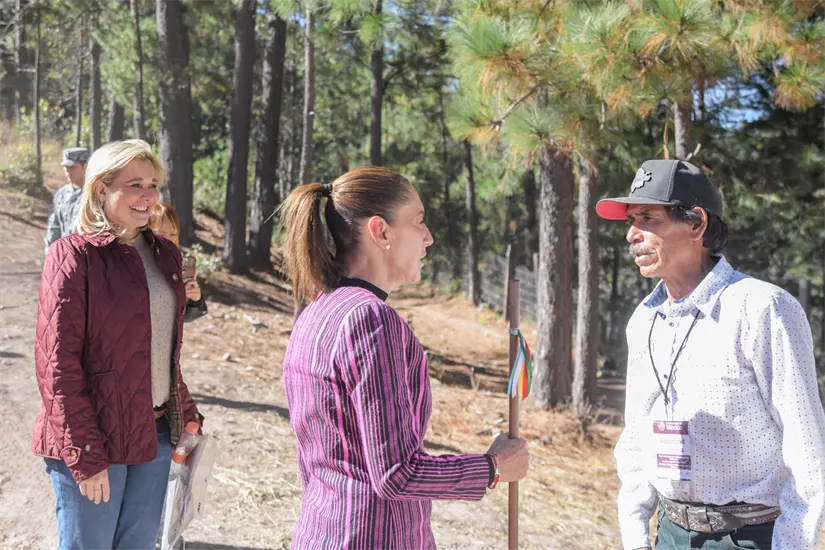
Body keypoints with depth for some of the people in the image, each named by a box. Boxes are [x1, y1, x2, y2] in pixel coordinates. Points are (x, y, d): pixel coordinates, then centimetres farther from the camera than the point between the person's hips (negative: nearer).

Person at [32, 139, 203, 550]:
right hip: (96, 438, -6)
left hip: (156, 433, 6)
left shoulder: (164, 253, 8)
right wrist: (85, 456, -17)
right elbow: (58, 365, -15)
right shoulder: (73, 255, -12)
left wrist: (185, 414, 11)